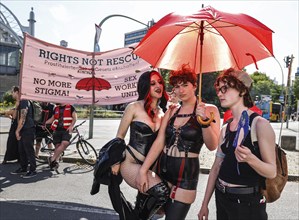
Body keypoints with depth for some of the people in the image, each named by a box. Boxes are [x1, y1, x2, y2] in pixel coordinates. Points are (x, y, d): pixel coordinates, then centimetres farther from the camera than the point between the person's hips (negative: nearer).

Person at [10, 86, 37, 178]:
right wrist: (17, 130, 16)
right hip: (22, 130, 10)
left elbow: (23, 119, -19)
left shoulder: (24, 102, -15)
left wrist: (17, 131, -15)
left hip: (28, 130, -10)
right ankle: (23, 168, 27)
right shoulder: (19, 103, 16)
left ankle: (33, 171, 0)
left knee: (29, 151, -6)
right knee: (21, 150, 15)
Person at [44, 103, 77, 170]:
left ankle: (52, 159, -14)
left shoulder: (70, 107, 5)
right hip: (57, 130, 4)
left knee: (65, 143, -22)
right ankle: (55, 161, 10)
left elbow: (74, 118, -1)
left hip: (66, 130, -4)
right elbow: (52, 119, 25)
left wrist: (71, 126, -14)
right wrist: (45, 123, 8)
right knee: (57, 145, 1)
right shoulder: (56, 108, 18)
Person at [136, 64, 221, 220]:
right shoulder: (171, 111, 8)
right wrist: (143, 170, -8)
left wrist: (204, 120, -27)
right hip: (162, 167, 4)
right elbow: (159, 142, 0)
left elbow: (212, 146, -12)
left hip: (186, 173, -4)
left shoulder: (209, 109, -4)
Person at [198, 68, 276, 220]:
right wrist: (205, 204, 10)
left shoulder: (260, 124, -14)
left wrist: (251, 159, -35)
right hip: (222, 197, 6)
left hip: (247, 202, -5)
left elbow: (272, 172, -15)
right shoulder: (225, 129, 4)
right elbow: (216, 167, 7)